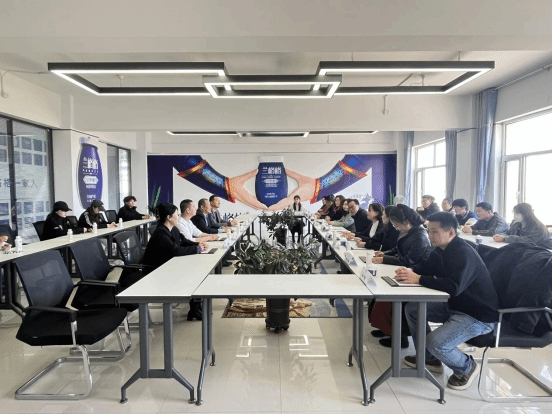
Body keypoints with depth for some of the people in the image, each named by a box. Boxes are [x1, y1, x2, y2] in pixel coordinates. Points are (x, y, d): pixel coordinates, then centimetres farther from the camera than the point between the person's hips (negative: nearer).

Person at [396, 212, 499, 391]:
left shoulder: (464, 253, -26)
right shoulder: (442, 250, 4)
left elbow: (454, 287, -38)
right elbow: (425, 266, 13)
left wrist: (418, 279, -36)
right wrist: (410, 271, -10)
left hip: (478, 316, -10)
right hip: (454, 305, 10)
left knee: (436, 343, -25)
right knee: (412, 309, 5)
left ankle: (466, 367, 10)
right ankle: (429, 358, 22)